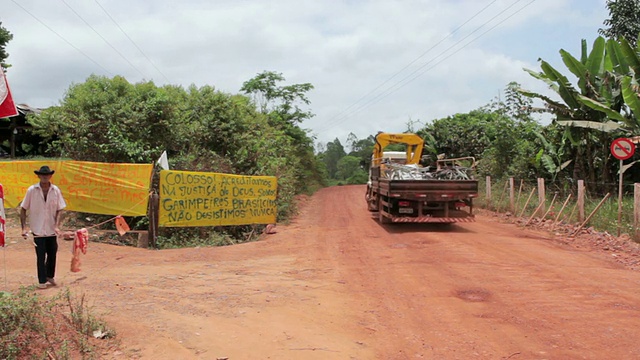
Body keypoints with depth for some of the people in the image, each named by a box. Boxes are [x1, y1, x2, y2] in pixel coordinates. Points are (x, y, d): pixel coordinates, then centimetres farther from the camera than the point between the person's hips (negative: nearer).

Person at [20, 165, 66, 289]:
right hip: (38, 229, -2)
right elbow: (23, 209, -2)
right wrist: (24, 228, -8)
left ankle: (50, 276, 34)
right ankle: (42, 281, 14)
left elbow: (59, 210, 0)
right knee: (41, 256, 1)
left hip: (51, 229, 2)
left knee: (52, 254, 13)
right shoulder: (32, 190, -7)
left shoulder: (56, 190, -3)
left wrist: (57, 226, -12)